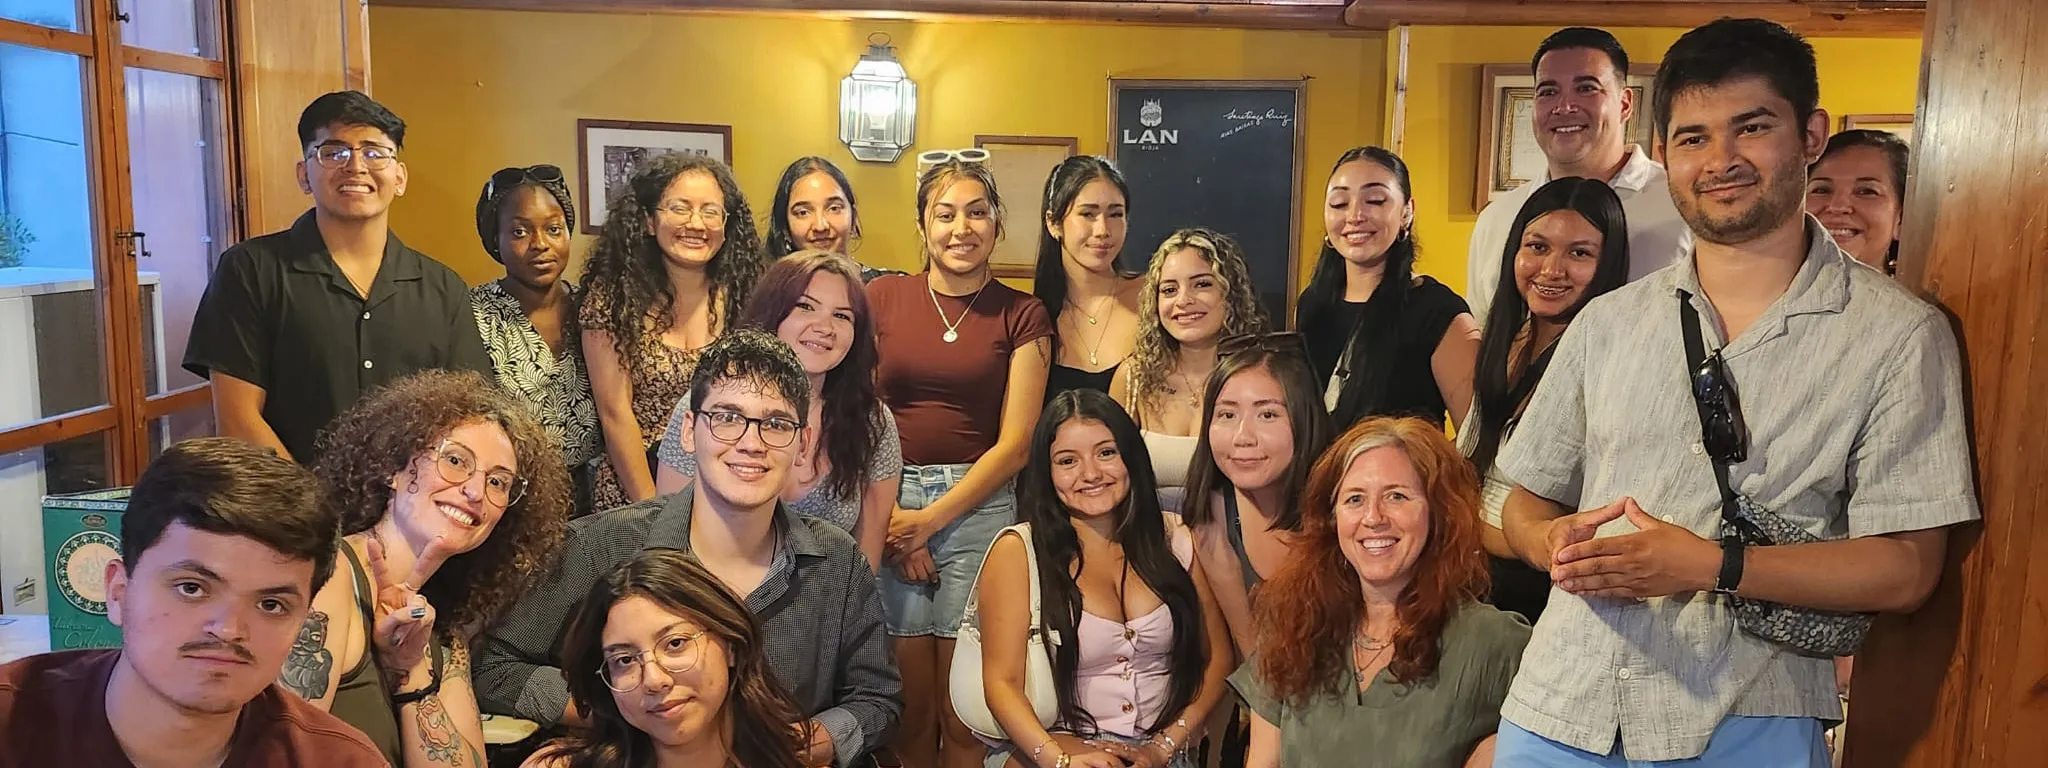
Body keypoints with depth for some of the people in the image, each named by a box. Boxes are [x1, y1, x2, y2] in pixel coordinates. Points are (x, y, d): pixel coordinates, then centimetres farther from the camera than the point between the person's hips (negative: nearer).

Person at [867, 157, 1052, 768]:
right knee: (910, 701, 4)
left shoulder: (1022, 315, 4)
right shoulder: (882, 297, 7)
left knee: (964, 708, 2)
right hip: (886, 500, 1)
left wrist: (931, 520, -6)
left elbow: (1015, 442, -1)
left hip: (977, 506, -1)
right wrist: (885, 513, -5)